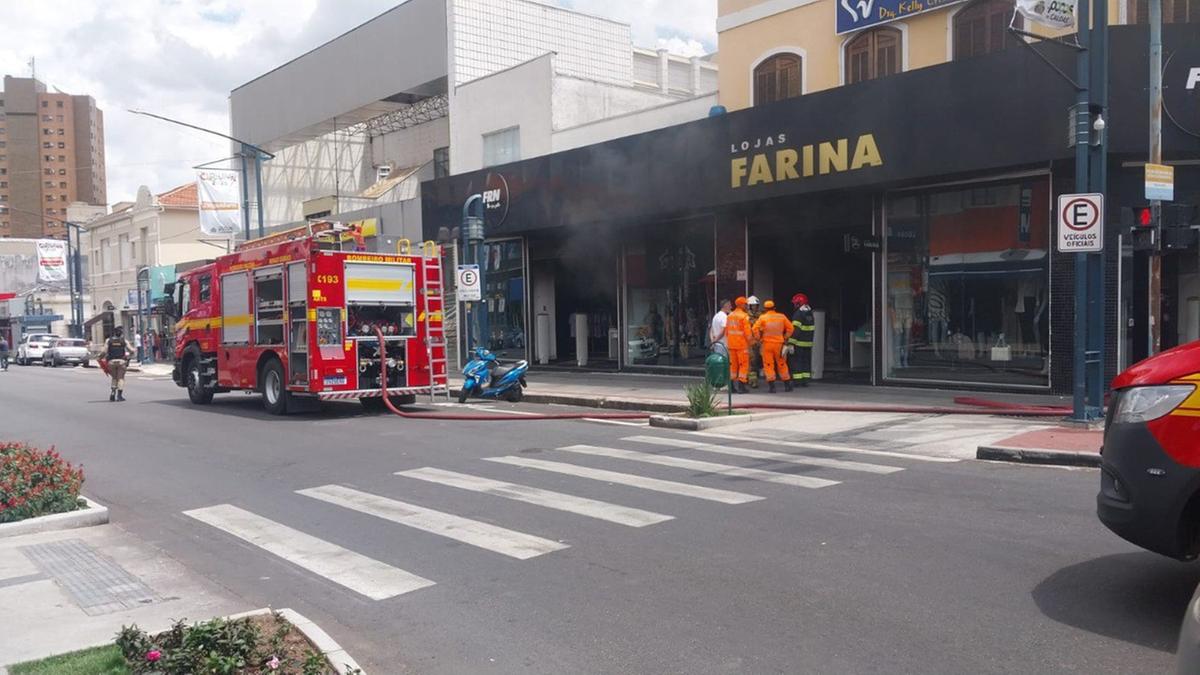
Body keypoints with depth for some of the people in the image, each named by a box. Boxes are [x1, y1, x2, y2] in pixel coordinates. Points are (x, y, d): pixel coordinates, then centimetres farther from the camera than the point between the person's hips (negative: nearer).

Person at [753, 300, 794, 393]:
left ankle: (771, 386, -2)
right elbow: (790, 327, 3)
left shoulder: (762, 317, -4)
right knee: (781, 364, 13)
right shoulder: (782, 317, 3)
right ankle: (787, 384, 17)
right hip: (779, 343, 2)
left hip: (767, 343, -2)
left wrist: (759, 339, -1)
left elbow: (755, 329, -13)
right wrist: (785, 337, 10)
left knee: (768, 365, 3)